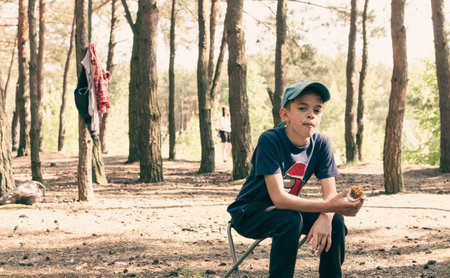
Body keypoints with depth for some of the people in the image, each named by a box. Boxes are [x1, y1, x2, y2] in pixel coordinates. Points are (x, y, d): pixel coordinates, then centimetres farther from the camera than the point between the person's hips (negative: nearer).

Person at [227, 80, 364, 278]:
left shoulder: (321, 144, -9)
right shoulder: (270, 140, -26)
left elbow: (330, 193, -10)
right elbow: (279, 198, -32)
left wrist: (325, 217, -34)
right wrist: (328, 206, -42)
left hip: (285, 208, 5)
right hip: (248, 213, -5)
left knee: (335, 220, -16)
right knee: (290, 220, -33)